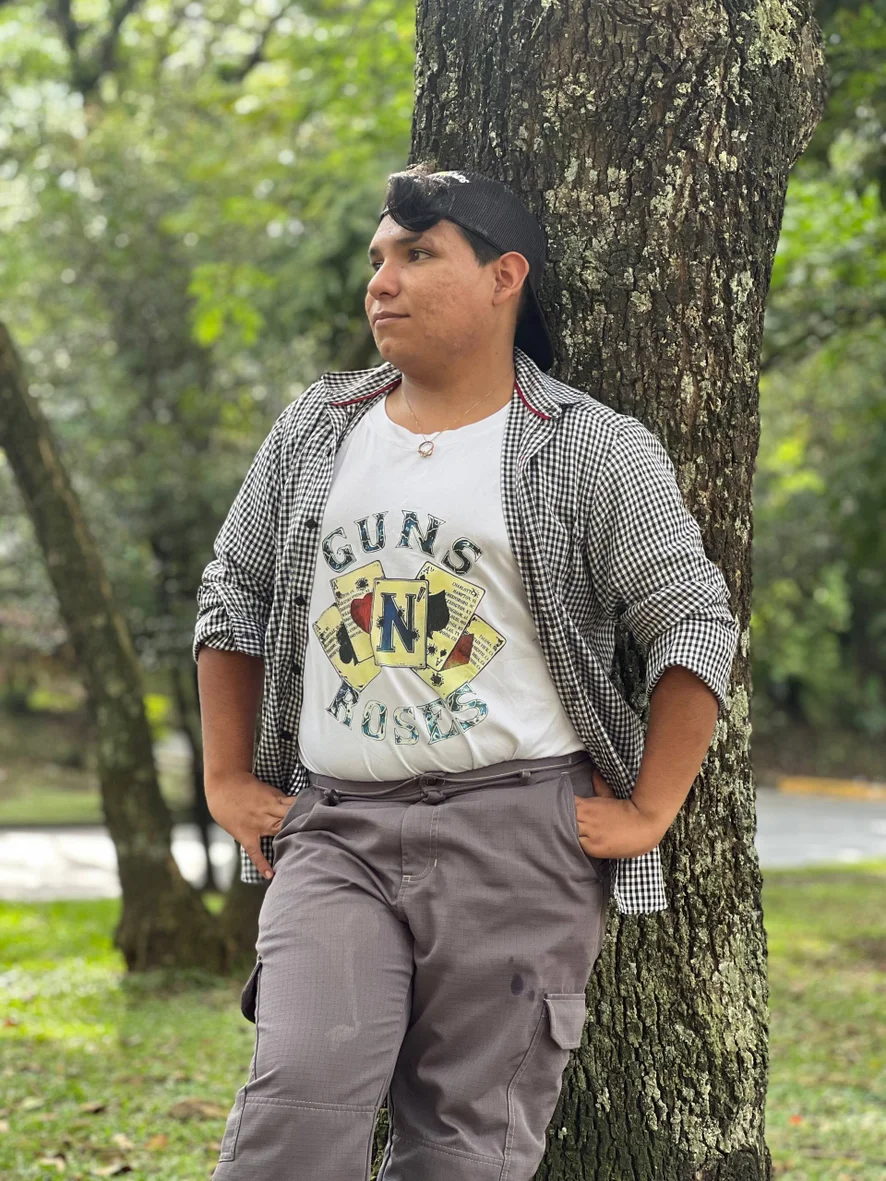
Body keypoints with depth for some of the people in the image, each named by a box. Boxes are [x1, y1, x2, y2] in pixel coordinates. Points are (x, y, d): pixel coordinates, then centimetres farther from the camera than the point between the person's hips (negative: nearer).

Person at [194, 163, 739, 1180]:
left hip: (518, 836, -3)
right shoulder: (314, 433, 12)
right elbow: (232, 597, 20)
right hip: (333, 829, 3)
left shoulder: (591, 450, -1)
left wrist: (648, 813, -5)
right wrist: (229, 782, 14)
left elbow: (695, 624, -1)